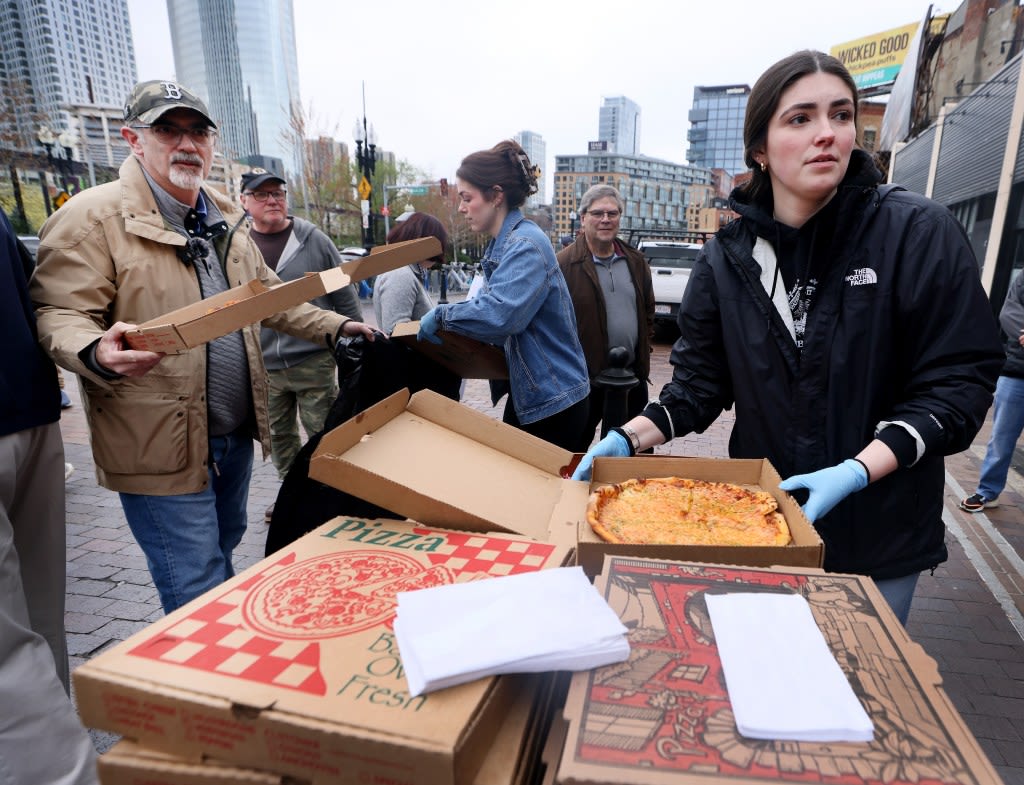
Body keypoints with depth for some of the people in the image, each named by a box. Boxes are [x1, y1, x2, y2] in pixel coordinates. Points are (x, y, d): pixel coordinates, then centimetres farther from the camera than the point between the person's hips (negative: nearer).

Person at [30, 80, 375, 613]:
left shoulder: (226, 218, 12)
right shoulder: (92, 217, -11)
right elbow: (59, 314, -15)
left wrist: (333, 326, 10)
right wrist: (99, 354, -37)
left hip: (236, 435, 7)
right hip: (161, 447, -7)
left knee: (222, 554, 25)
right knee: (198, 598, -1)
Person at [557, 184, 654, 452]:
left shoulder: (636, 261, 9)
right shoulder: (564, 264, -10)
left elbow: (648, 311, 18)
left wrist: (643, 355, 10)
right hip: (583, 380, -5)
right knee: (574, 451, 9)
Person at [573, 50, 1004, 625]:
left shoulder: (920, 232, -11)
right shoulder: (727, 258, -4)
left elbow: (960, 379, -12)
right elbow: (700, 382, -1)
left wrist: (856, 471, -24)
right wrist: (630, 439, -16)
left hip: (881, 536, -2)